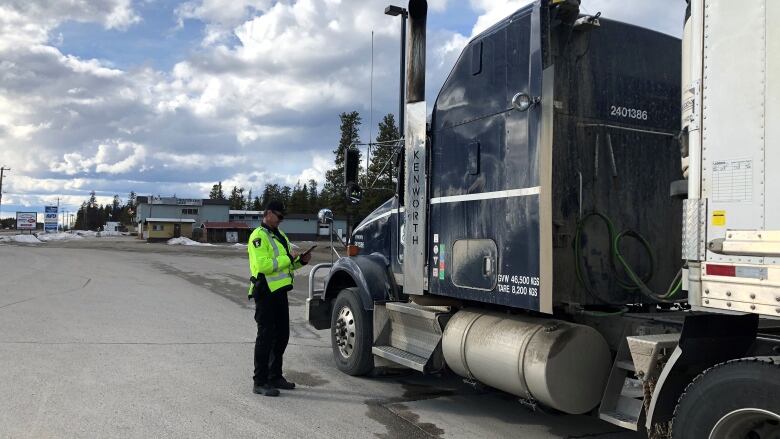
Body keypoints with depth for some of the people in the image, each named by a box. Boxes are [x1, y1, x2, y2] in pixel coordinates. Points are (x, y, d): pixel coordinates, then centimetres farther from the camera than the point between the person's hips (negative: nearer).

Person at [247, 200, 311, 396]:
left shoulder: (279, 235, 18)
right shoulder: (259, 236, -12)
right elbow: (262, 265, -25)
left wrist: (300, 261, 5)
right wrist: (288, 258, -20)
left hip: (279, 291, 9)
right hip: (265, 293, -9)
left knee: (282, 335, 16)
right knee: (266, 336, -4)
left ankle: (275, 376, 29)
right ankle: (260, 382, 5)